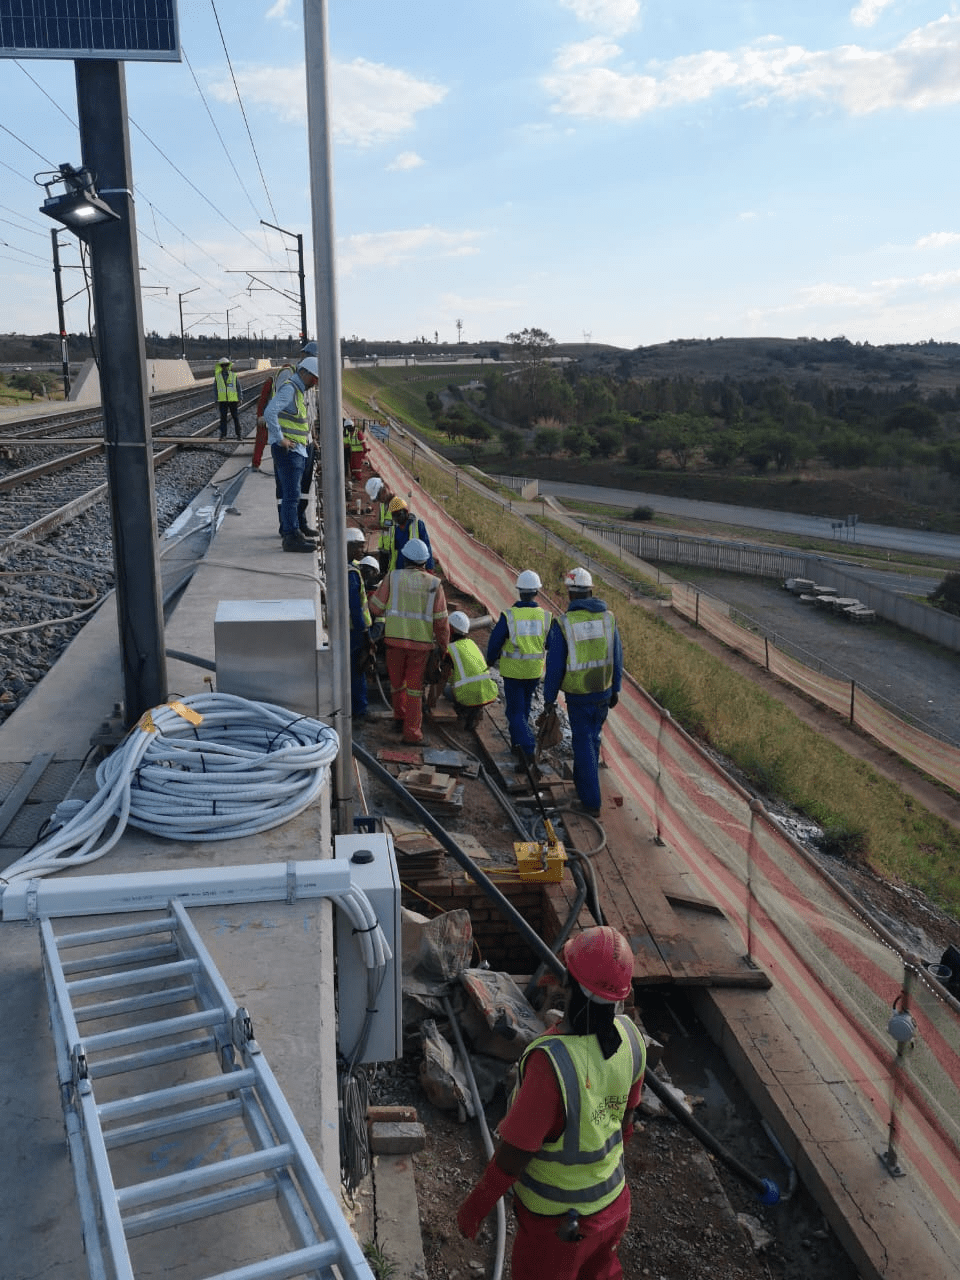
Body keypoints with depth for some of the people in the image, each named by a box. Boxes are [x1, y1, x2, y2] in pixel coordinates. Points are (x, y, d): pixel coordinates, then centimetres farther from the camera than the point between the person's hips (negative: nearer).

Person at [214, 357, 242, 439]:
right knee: (223, 418, 1)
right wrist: (216, 401, 5)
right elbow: (215, 388, 10)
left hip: (233, 400, -1)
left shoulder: (234, 375, 2)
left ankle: (238, 435, 9)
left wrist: (239, 400, -1)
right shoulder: (217, 376, 4)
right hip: (222, 400, 1)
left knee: (236, 417, 2)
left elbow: (238, 388, 5)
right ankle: (223, 435, 5)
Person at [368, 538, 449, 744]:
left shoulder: (393, 577, -4)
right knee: (414, 687, 8)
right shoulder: (434, 584, -3)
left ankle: (400, 717, 38)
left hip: (395, 639, 0)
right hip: (421, 642, 0)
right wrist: (443, 646, 7)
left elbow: (375, 607, -1)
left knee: (397, 681, 20)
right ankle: (412, 731, 7)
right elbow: (441, 620, -3)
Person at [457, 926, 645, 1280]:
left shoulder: (552, 1061, -37)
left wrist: (473, 1207, -10)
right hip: (613, 1202, 5)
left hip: (557, 1220, -5)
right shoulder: (630, 1037, -17)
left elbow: (514, 1152, -26)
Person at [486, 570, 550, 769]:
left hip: (512, 671, -3)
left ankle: (527, 748, -16)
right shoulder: (545, 616, -7)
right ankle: (517, 743, 34)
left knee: (515, 711, 2)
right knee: (523, 707, 22)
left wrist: (491, 660, 11)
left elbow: (495, 641, -8)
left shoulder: (508, 616, -16)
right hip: (535, 671, 3)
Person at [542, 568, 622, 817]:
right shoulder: (608, 617, -4)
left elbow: (554, 666, -11)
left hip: (578, 695, -4)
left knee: (584, 744, 6)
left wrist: (549, 699, 0)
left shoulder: (562, 624, -15)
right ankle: (581, 781, 42)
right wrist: (616, 689, 15)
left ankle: (592, 801, 7)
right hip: (603, 692, 4)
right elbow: (617, 657, 3)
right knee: (592, 738, 23)